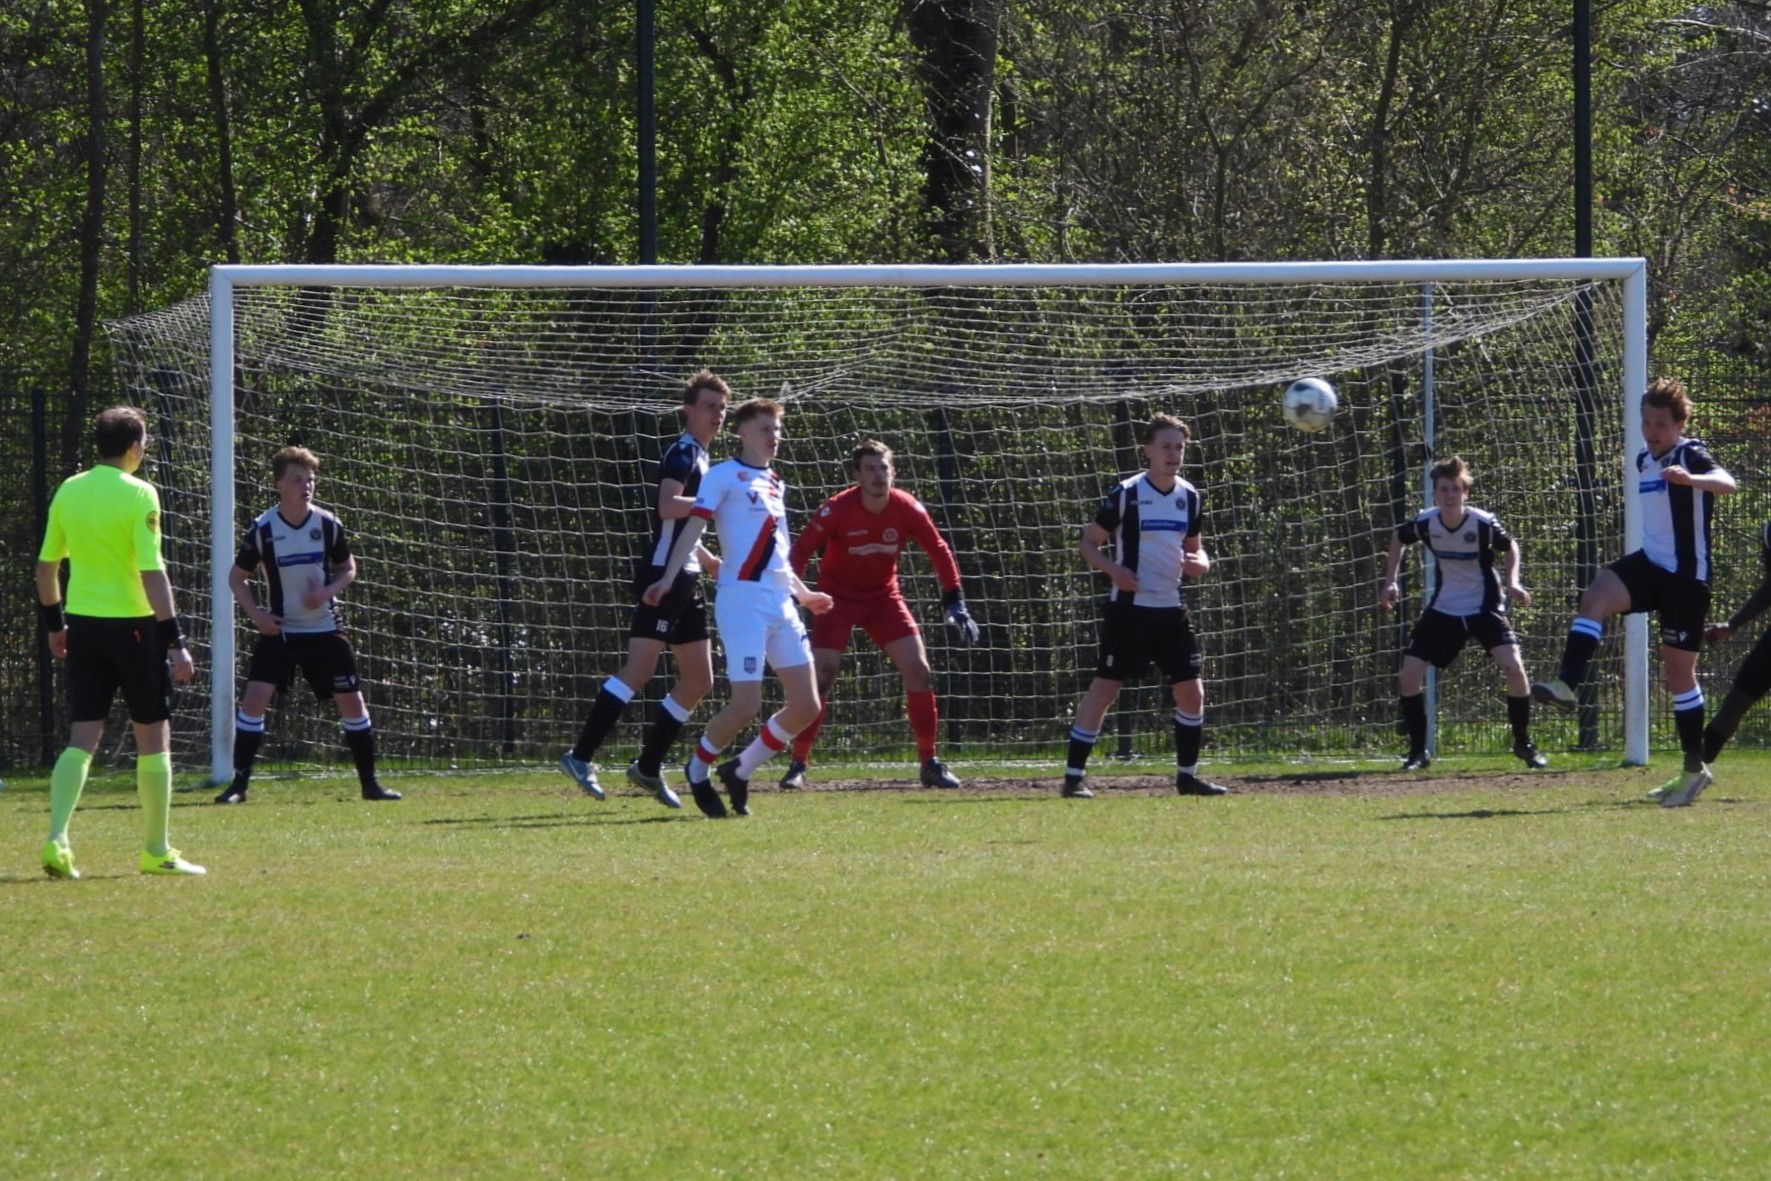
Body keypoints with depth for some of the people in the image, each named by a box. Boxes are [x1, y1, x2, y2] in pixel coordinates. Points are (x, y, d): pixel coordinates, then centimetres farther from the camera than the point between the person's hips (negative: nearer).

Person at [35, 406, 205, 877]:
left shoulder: (68, 491, 6)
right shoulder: (138, 496, -12)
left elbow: (46, 564, 13)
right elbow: (152, 573, -17)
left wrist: (54, 623, 25)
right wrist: (174, 640, -16)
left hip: (83, 626, 5)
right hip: (132, 625, -5)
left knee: (82, 738, 5)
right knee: (153, 737, 8)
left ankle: (57, 839, -12)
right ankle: (156, 851, 13)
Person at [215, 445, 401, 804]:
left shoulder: (327, 525, -5)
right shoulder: (263, 529, -9)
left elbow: (348, 569, 9)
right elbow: (237, 577, 3)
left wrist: (329, 591, -12)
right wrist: (255, 613, -12)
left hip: (324, 630, 1)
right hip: (279, 629, -1)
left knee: (352, 701, 1)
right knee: (255, 697, -15)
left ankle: (370, 783, 15)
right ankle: (239, 784, -7)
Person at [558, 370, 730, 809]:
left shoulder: (700, 458, 22)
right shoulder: (683, 453, -8)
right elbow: (668, 507, -26)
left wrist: (711, 563, 27)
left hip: (686, 579, 10)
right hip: (663, 574, -10)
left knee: (698, 680, 9)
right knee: (640, 669, -17)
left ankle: (648, 766, 14)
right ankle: (580, 757, -19)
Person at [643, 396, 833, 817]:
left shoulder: (775, 483, 21)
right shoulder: (724, 475, -1)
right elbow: (693, 526, -11)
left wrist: (802, 593, 40)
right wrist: (668, 578, -24)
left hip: (781, 605, 7)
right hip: (742, 601, -7)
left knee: (805, 707, 0)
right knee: (747, 706, -14)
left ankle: (740, 771, 17)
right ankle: (698, 768, 12)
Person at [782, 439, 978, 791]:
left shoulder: (907, 509, -13)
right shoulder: (836, 510, -22)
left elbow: (939, 552, -2)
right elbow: (800, 552, -16)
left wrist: (955, 603, -7)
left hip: (884, 597, 3)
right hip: (838, 597, -3)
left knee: (918, 670, -8)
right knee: (820, 676, -14)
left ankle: (929, 763, 3)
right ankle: (797, 765, -5)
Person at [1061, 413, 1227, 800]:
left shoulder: (1188, 496, 9)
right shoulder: (1126, 493, -8)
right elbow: (1089, 542, -3)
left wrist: (1199, 563, -2)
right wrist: (1113, 569, -21)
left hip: (1172, 609, 6)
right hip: (1129, 607, -6)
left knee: (1191, 692, 3)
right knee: (1104, 688, -7)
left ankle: (1187, 775, 17)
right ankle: (1074, 776, -3)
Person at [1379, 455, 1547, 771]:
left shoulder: (1483, 524, -21)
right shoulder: (1425, 524, -14)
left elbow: (1510, 547, 1)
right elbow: (1398, 540, 10)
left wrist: (1512, 582, -14)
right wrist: (1390, 582, 5)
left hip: (1485, 607, -3)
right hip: (1444, 609, 3)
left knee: (1513, 667, -21)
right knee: (1408, 677, -6)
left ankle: (1523, 744, -1)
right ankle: (1418, 750, 12)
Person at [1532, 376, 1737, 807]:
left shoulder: (1691, 456, -12)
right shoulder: (1644, 461, 12)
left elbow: (1726, 482, -34)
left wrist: (1691, 479, -53)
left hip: (1686, 576, -6)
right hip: (1649, 563, 6)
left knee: (1679, 670, 0)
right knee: (1596, 596, -24)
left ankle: (1696, 769, 11)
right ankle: (1567, 686, -35)